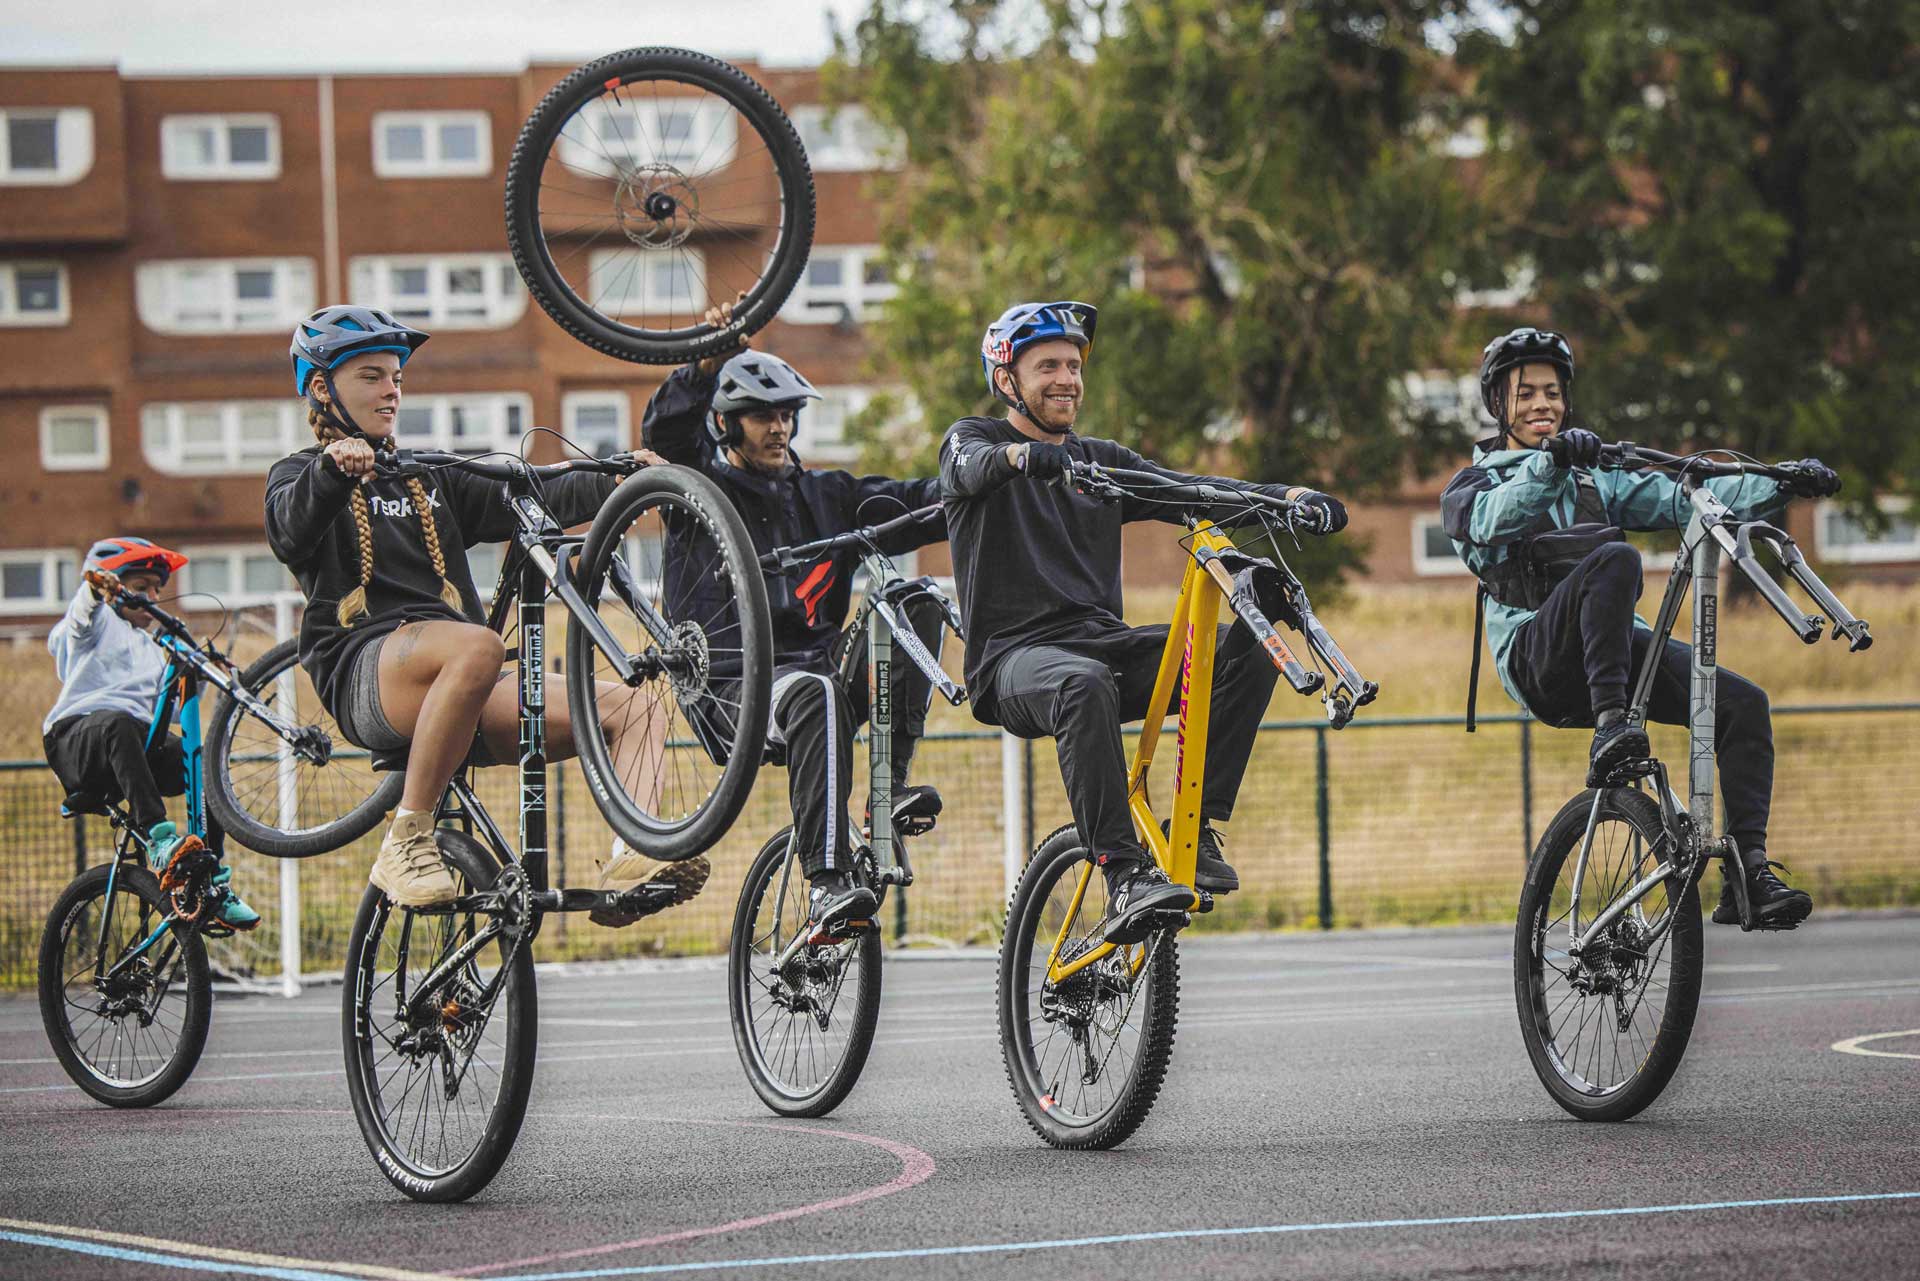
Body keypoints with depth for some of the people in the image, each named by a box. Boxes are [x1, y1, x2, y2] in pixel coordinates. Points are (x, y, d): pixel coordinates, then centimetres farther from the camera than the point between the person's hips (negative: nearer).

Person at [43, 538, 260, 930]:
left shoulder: (150, 649, 34)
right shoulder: (99, 622, 14)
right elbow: (82, 612, -13)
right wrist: (96, 587, -36)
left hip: (141, 740, 6)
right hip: (78, 736, -6)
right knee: (117, 723, -41)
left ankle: (214, 883, -12)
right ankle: (158, 838, -54)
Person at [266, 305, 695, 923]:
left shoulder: (431, 479, 30)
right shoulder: (302, 474, 13)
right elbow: (291, 529, -12)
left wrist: (616, 482, -1)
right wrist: (334, 469, -33)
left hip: (464, 703, 6)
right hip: (366, 670, -6)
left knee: (635, 715, -11)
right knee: (477, 646, -39)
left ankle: (626, 868, -33)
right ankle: (405, 844, -33)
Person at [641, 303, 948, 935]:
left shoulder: (823, 494, 24)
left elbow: (911, 504, 10)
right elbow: (666, 432, -10)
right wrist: (707, 365, -28)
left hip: (818, 658, 5)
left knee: (916, 607, -20)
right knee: (815, 694, -38)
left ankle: (890, 785, -24)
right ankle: (826, 882, -45)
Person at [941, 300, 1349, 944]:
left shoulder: (1101, 460, 21)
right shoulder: (972, 439, 7)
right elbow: (974, 466, -19)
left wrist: (1291, 495, -11)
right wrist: (1028, 455, -43)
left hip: (1100, 639, 5)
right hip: (1015, 652, -5)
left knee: (1248, 648, -16)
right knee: (1084, 685, -40)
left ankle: (1196, 826, -18)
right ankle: (1124, 874, -43)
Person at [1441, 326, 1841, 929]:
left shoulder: (1597, 477, 29)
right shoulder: (1474, 484, 14)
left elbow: (1680, 500, 15)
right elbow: (1493, 519, -13)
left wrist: (1781, 486, -1)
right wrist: (1551, 461, -33)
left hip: (1621, 647, 5)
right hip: (1539, 655, -5)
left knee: (1744, 703, -18)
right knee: (1613, 558, -34)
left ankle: (1748, 876, -22)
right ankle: (1609, 729, -43)